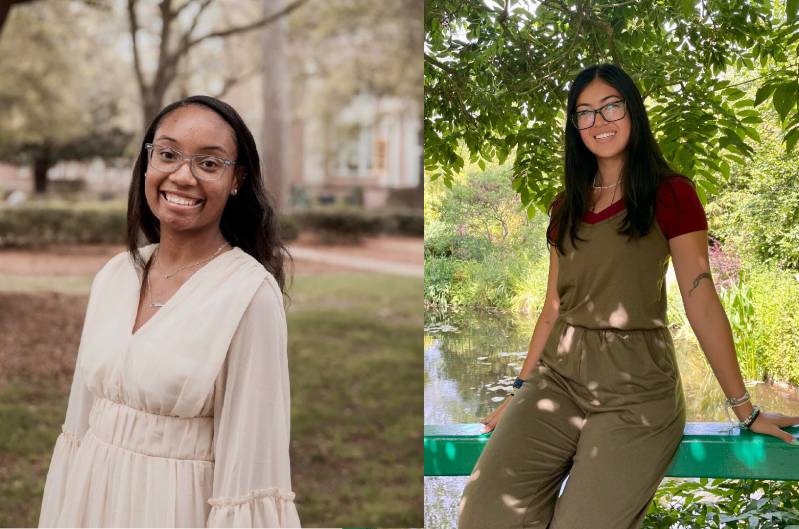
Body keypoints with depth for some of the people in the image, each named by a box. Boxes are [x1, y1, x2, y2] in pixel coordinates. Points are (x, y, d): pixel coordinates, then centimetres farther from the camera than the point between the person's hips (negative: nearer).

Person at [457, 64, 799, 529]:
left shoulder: (671, 195, -1)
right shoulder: (566, 207, 16)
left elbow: (702, 302, -4)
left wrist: (746, 410, -4)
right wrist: (521, 392, 13)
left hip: (636, 389, -4)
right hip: (558, 378, 4)